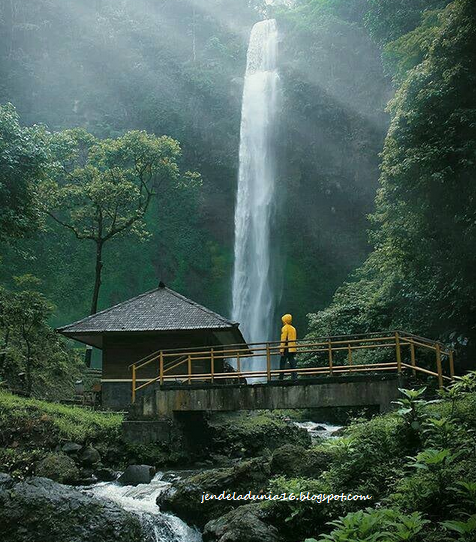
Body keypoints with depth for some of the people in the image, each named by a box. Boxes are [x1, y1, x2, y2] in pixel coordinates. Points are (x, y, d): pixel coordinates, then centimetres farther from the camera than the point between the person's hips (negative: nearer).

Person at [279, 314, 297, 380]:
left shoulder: (285, 328, -7)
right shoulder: (293, 328, 15)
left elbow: (283, 339, -12)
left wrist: (281, 350, -13)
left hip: (287, 349, -7)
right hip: (293, 349, 7)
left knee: (282, 364, 0)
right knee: (292, 364, 5)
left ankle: (281, 378, -1)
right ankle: (294, 377, -2)